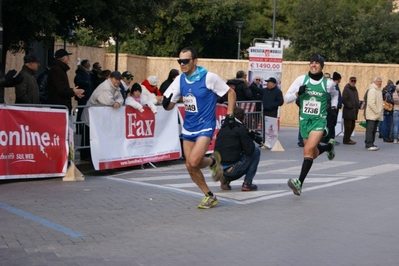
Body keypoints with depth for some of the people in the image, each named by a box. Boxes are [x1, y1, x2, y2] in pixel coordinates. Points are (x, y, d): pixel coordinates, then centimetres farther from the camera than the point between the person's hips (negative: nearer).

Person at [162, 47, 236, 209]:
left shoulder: (209, 77, -14)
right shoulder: (180, 80, 0)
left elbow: (231, 93, -4)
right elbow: (169, 106, 3)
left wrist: (230, 115, -10)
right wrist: (166, 103, -20)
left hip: (205, 127, -6)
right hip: (188, 127, 6)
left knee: (193, 162, -22)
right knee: (190, 167, 4)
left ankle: (213, 161, 12)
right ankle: (210, 197, 22)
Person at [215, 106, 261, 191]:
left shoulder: (222, 129, 18)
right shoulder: (240, 128, -5)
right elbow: (249, 150, -9)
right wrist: (251, 136, 11)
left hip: (219, 168, 8)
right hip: (231, 168, -7)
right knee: (256, 151, 11)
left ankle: (225, 178, 11)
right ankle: (247, 183, 6)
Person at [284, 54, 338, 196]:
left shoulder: (328, 83, -2)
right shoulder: (301, 80, -3)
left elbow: (335, 94, 23)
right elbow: (287, 98, -2)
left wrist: (334, 106, 9)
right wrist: (298, 93, -19)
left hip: (319, 121, -3)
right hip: (304, 120, 3)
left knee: (308, 150, -21)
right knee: (314, 154, 16)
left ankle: (300, 183, -23)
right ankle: (329, 146, 50)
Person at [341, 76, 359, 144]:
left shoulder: (355, 90, 18)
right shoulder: (346, 89, -8)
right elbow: (344, 100, -17)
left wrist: (357, 107, 8)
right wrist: (350, 106, -16)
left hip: (354, 111, 9)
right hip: (348, 111, -9)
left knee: (352, 126, 12)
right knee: (348, 126, -7)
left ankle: (347, 138, 22)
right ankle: (346, 140, 0)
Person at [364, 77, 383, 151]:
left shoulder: (379, 90, 20)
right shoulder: (372, 90, -13)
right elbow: (371, 103, -21)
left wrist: (380, 112, 15)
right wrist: (377, 111, -19)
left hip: (376, 115, 10)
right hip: (371, 115, -10)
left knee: (374, 130, 11)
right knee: (370, 129, -10)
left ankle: (369, 144, 16)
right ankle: (369, 144, -12)